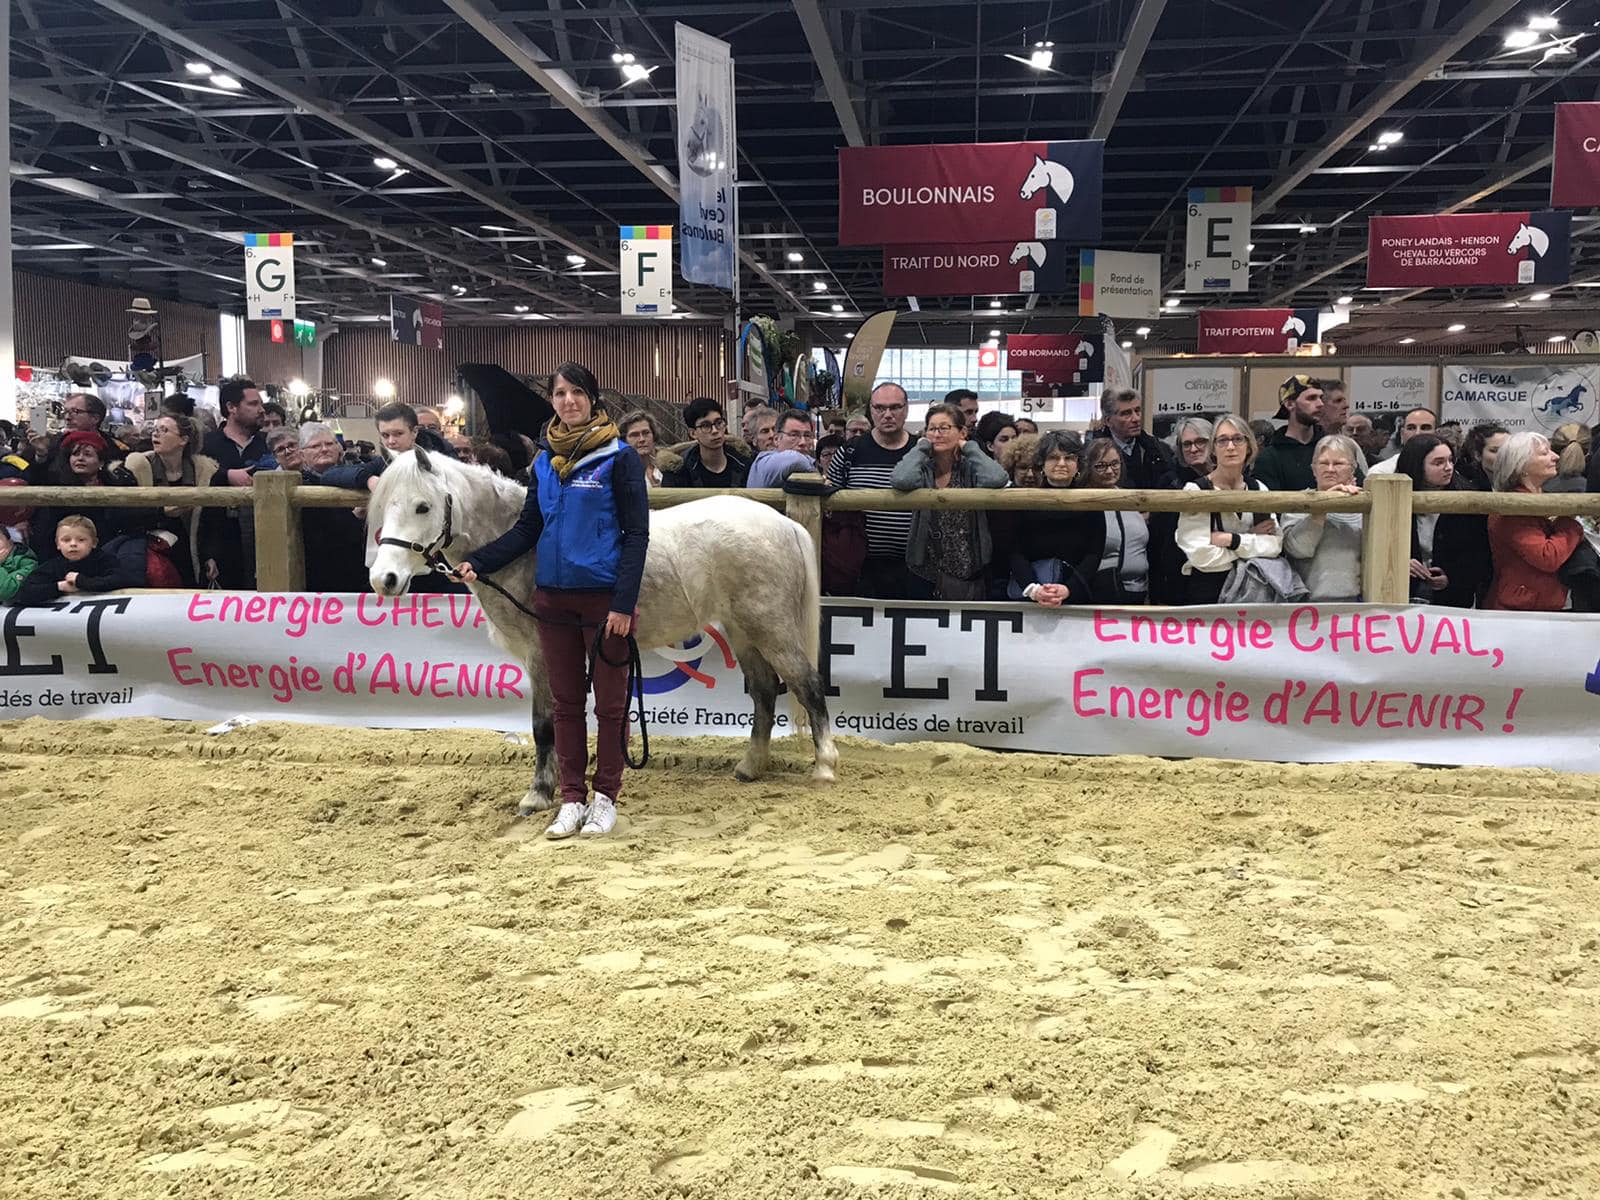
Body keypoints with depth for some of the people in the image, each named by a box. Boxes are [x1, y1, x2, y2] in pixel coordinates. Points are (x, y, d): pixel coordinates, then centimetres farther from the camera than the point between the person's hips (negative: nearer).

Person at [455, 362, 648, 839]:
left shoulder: (618, 457, -7)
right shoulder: (544, 461, 9)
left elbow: (636, 534, -10)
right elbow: (528, 528, 12)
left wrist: (624, 603, -18)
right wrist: (478, 561, -2)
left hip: (604, 597, -5)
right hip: (553, 596, 5)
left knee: (609, 701, 6)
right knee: (565, 700, 11)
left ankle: (606, 796, 19)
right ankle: (572, 798, 21)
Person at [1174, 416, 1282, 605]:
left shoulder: (1259, 490, 9)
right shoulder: (1195, 490, -6)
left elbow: (1275, 545, -3)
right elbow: (1202, 556, -16)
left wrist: (1231, 540, -15)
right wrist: (1253, 539, -5)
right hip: (1206, 591, -3)